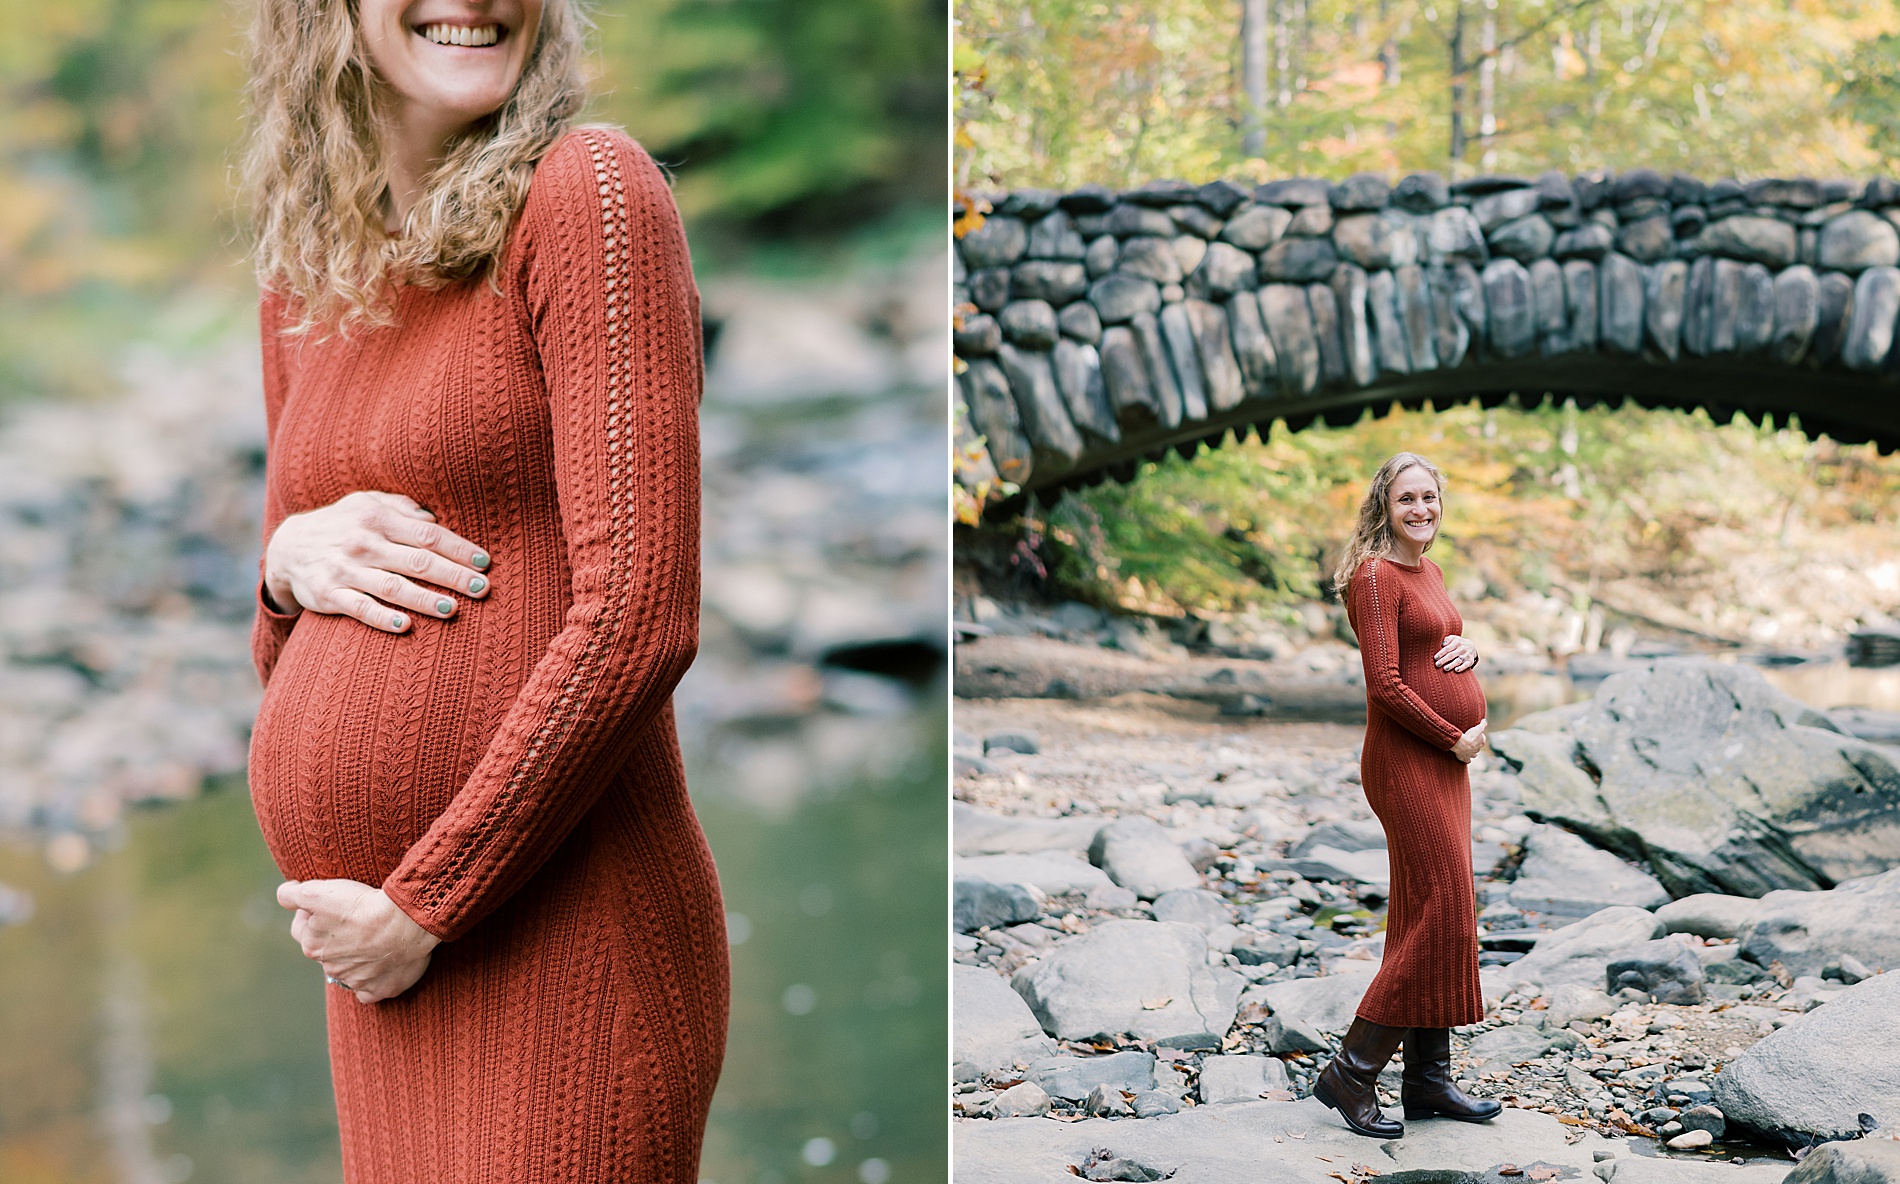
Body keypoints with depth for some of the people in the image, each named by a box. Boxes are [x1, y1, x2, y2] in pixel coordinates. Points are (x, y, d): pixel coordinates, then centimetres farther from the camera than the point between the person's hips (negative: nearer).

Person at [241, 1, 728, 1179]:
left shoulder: (588, 192, -8)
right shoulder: (304, 282, 13)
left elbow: (639, 619, -15)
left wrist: (419, 907, -12)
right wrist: (291, 561, -2)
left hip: (560, 949, -6)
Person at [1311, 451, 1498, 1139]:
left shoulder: (1428, 572, 15)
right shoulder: (1377, 574, -14)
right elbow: (1386, 684, -20)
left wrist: (1468, 648, 4)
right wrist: (1456, 739, -12)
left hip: (1444, 763, 9)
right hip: (1406, 762, -9)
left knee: (1438, 916, 11)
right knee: (1439, 914, -11)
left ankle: (1428, 1078, 17)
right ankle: (1350, 1074, -5)